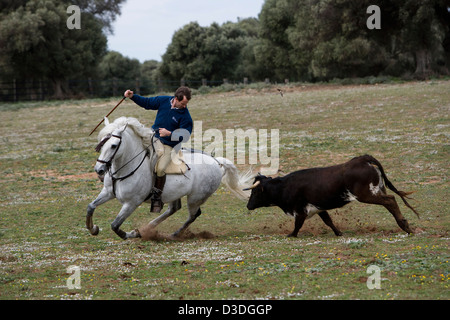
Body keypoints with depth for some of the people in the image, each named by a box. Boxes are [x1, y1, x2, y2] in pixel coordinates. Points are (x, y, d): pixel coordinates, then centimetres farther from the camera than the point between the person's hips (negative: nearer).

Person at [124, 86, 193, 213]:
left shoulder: (185, 116, -12)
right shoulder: (163, 101, -1)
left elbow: (185, 136, -13)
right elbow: (146, 103, 14)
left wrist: (169, 134, -26)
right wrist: (132, 96, 2)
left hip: (168, 146, -5)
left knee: (160, 169, -28)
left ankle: (157, 199, -13)